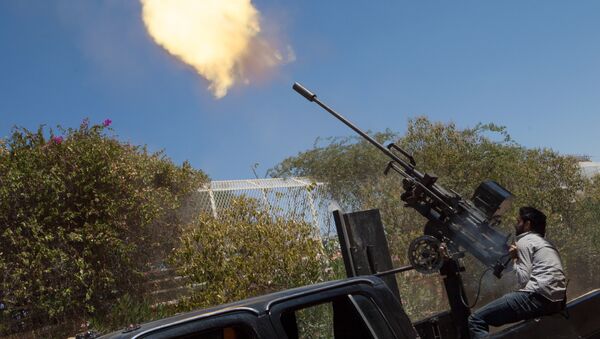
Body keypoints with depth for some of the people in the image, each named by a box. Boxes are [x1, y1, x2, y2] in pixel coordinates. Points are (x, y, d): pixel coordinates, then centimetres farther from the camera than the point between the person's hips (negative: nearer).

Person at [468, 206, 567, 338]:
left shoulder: (525, 241, 2)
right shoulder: (544, 242, 28)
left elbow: (523, 281, -6)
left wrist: (515, 258, 7)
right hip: (555, 300, 10)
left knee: (476, 320, -10)